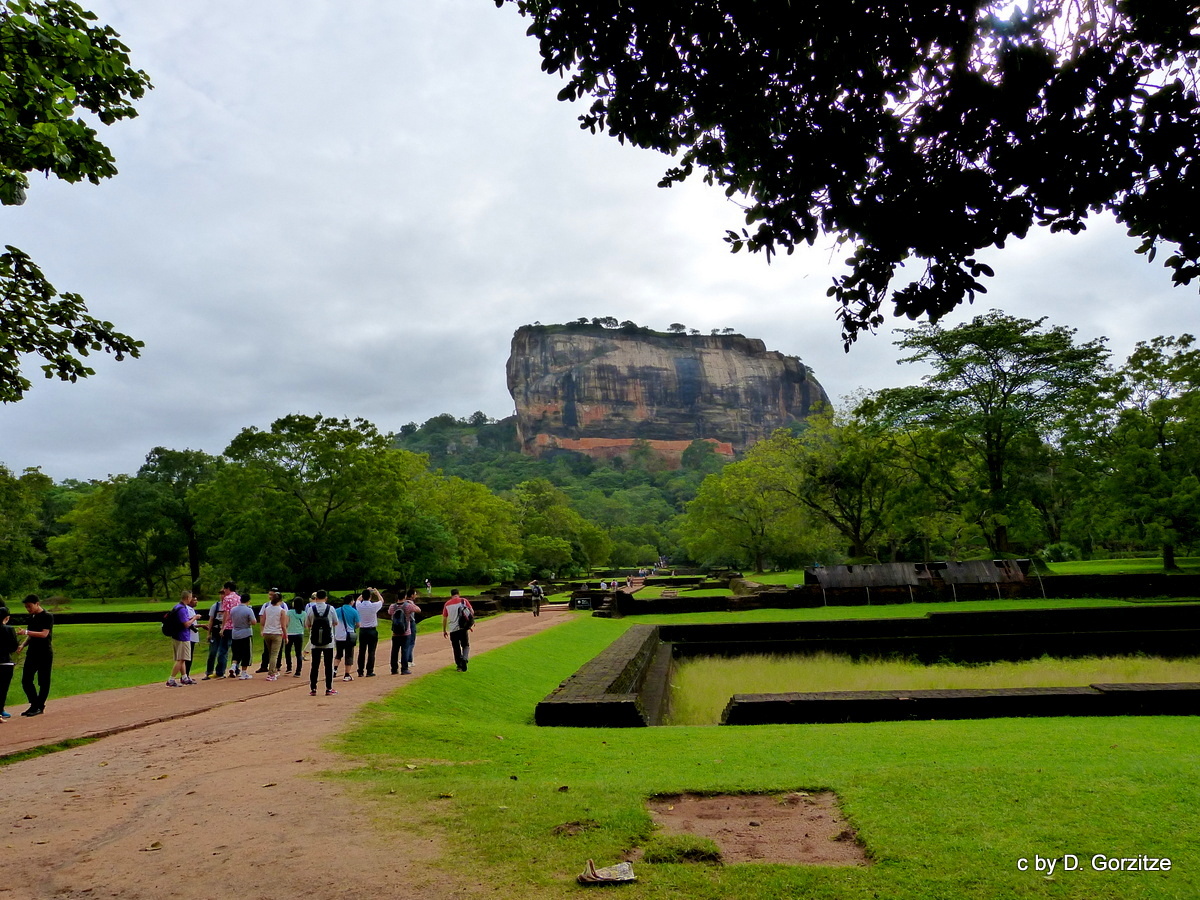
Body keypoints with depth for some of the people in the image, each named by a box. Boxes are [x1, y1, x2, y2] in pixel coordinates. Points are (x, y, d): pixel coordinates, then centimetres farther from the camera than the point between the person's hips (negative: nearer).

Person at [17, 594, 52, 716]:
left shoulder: (47, 617, -10)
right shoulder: (31, 618, 12)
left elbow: (44, 634, -20)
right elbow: (30, 636, 19)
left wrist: (26, 632, -28)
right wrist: (23, 645, 2)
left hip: (45, 652, -7)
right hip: (32, 652, 7)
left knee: (43, 681, 0)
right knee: (26, 680, 6)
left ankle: (40, 707, 8)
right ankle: (34, 704, 17)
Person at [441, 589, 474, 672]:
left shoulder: (447, 604, 4)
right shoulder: (463, 601, 1)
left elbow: (444, 618, 5)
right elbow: (472, 612, -2)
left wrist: (444, 630, 14)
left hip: (452, 629, 1)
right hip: (463, 628, -1)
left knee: (456, 648, 12)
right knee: (466, 645, 12)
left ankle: (459, 665, 13)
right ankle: (464, 659, -14)